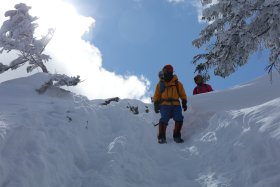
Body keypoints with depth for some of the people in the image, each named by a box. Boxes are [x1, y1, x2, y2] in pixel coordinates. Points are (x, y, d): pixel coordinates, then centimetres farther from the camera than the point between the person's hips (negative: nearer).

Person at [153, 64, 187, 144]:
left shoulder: (177, 84, 14)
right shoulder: (160, 84, 14)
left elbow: (183, 95, 17)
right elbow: (156, 96, 15)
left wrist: (184, 103, 7)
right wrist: (156, 105, 6)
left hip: (176, 105, 1)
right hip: (165, 105, -1)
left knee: (179, 119, -15)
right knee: (164, 120, -19)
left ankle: (177, 136, -2)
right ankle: (161, 137, -10)